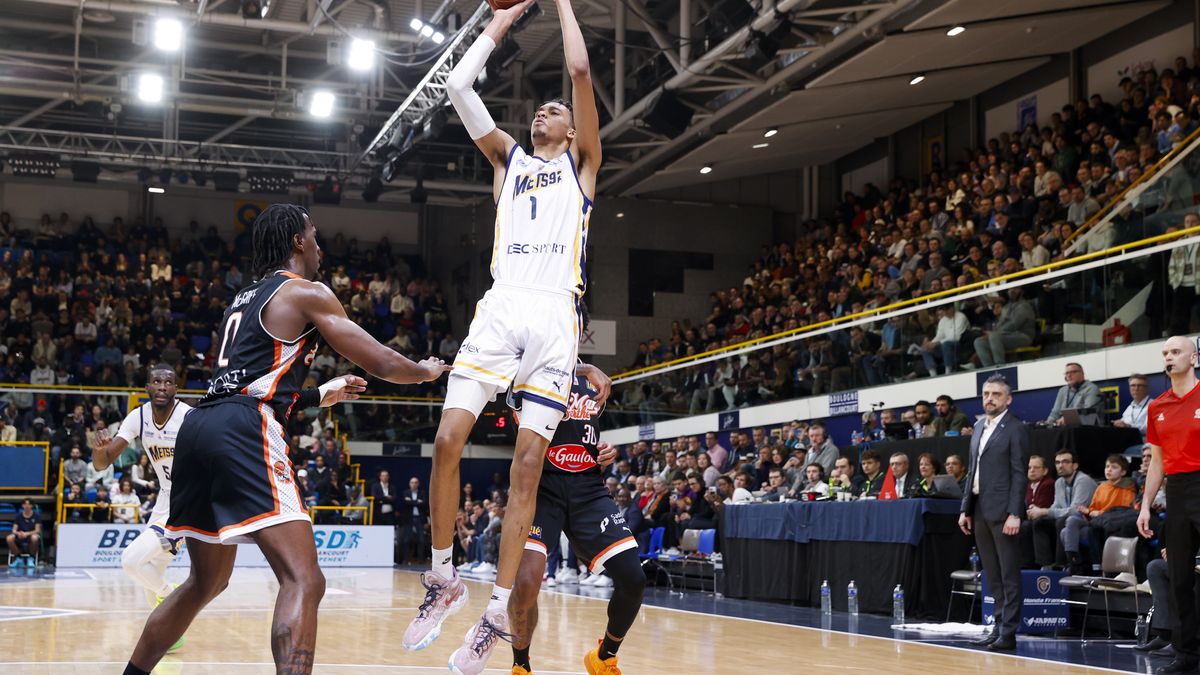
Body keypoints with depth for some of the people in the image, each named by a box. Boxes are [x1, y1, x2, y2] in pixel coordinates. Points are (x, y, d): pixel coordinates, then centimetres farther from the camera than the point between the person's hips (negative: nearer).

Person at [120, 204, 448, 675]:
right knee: (304, 581, -13)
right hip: (243, 433, -9)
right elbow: (381, 364, 3)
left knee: (207, 582, 25)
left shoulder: (243, 300, 28)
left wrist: (320, 396, 44)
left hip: (199, 425, 9)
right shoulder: (308, 293, 4)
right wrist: (428, 370, 23)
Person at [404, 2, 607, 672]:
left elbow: (581, 70, 7)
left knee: (528, 463, -7)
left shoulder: (581, 161, 18)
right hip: (501, 306, 3)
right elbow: (458, 87, 17)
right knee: (447, 440, -11)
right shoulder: (508, 158, 25)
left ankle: (497, 613, -3)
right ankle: (444, 579, 6)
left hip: (555, 313, -3)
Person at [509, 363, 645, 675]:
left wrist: (606, 455, 6)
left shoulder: (594, 380, 18)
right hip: (542, 483, -5)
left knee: (633, 580, -8)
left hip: (588, 488, 5)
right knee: (526, 582, -22)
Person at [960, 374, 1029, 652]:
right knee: (993, 577, 11)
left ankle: (1008, 633, -3)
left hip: (1002, 511, -8)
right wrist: (965, 508, 13)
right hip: (980, 511, 8)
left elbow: (1019, 474, -11)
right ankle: (999, 627, 17)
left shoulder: (1015, 429, -6)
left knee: (1009, 575, -4)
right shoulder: (979, 427, 16)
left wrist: (1014, 514, -17)